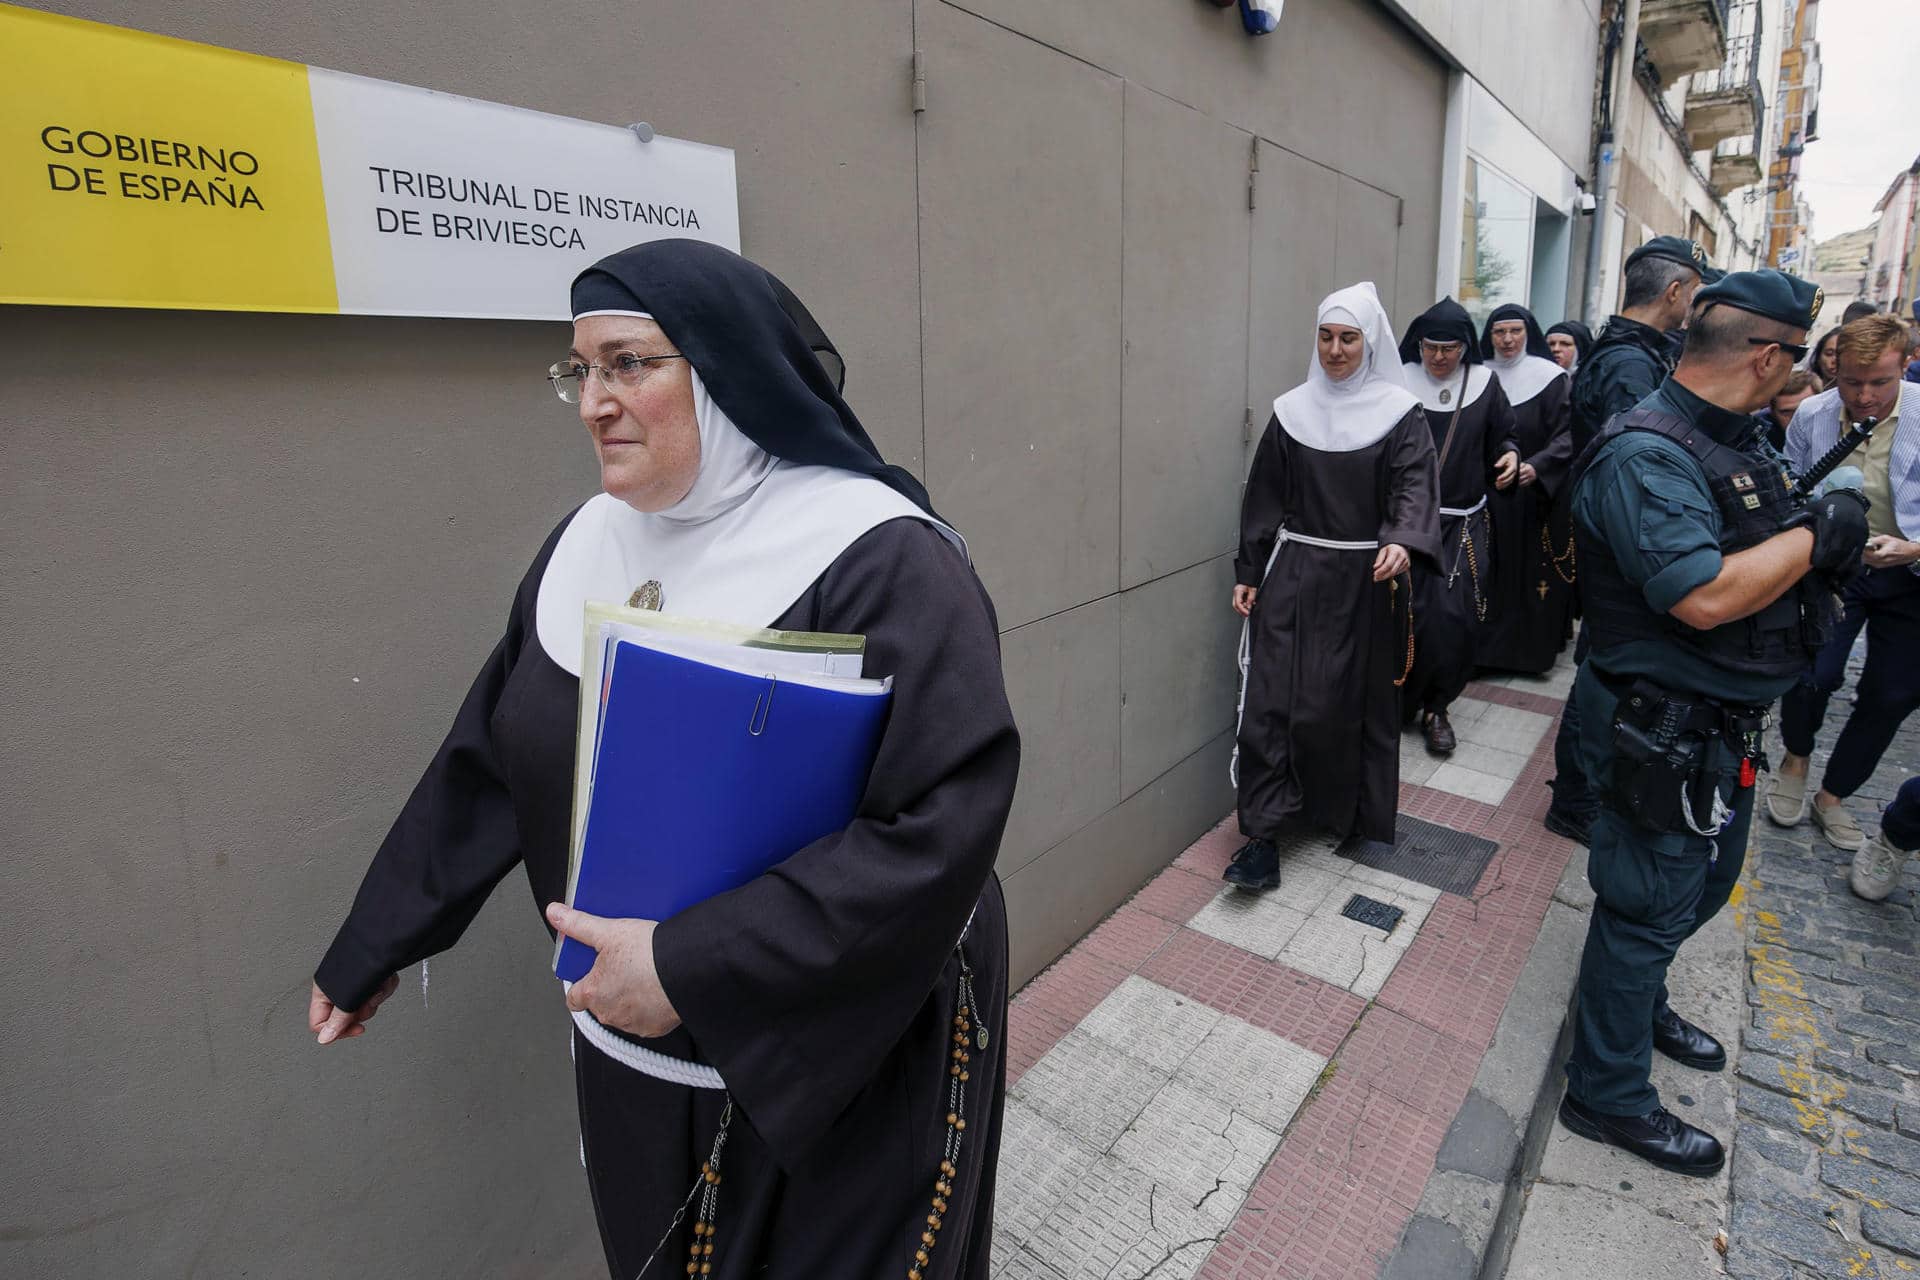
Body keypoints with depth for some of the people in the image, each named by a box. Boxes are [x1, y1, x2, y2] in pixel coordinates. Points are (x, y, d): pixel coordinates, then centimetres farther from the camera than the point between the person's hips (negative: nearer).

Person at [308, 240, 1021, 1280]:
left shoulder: (881, 562, -23)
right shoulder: (587, 545, -2)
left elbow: (941, 828, -28)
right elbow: (485, 765, 7)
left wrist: (692, 967, -27)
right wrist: (368, 949, 15)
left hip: (846, 1071, -5)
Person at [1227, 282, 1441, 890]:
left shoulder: (1400, 414, 0)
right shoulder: (1291, 411, 5)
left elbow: (1415, 486, -13)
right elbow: (1263, 497, 6)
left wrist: (1402, 543, -33)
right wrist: (1248, 574, 2)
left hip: (1366, 582, -1)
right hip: (1294, 574, 1)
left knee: (1362, 700, 10)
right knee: (1272, 698, -6)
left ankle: (1359, 813, 30)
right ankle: (1263, 834, -2)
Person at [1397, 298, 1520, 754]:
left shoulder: (1484, 383, 4)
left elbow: (1503, 436, 15)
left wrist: (1510, 456, -7)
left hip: (1465, 524, 2)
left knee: (1456, 618, -3)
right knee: (1407, 614, -1)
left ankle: (1435, 706, 14)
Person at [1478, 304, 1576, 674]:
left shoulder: (1551, 377, -2)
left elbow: (1567, 435, -8)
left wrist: (1537, 466, -25)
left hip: (1534, 494, -2)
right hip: (1485, 493, 3)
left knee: (1532, 570, 1)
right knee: (1490, 572, 3)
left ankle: (1533, 646, 13)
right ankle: (1487, 645, 12)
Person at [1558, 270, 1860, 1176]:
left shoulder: (1728, 439, 8)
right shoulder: (1645, 453, -24)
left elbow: (1750, 551, 17)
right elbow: (1704, 596, -33)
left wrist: (1821, 533, 0)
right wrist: (1816, 537, -19)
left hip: (1725, 724, 10)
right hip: (1664, 733, -10)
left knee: (1706, 882, 27)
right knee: (1651, 904, 4)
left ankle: (1638, 1000, 51)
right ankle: (1608, 1094, 23)